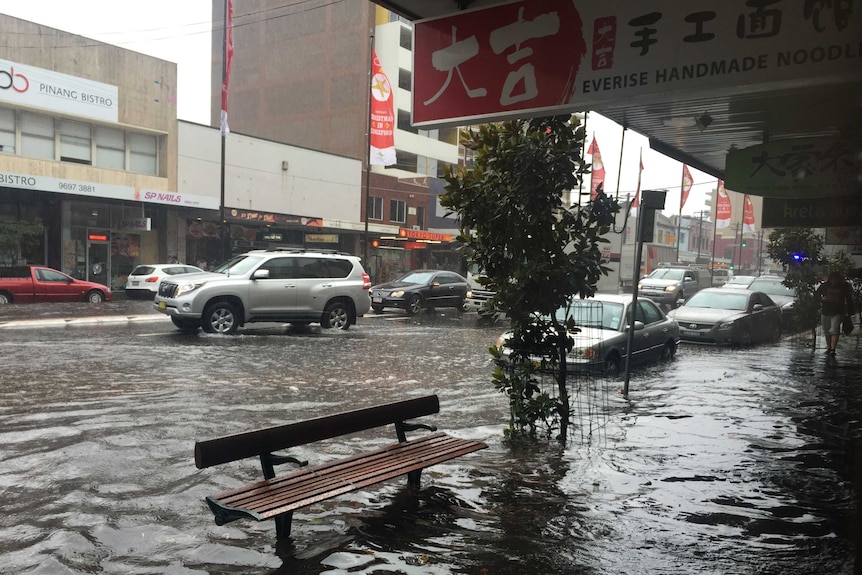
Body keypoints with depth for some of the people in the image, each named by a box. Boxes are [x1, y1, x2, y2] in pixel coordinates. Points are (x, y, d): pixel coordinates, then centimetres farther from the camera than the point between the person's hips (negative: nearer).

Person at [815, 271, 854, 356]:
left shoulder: (844, 286, -1)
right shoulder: (824, 285, 1)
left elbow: (849, 299, 6)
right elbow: (816, 294, 11)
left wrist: (850, 311, 5)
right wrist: (822, 299, -11)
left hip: (838, 313, -3)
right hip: (825, 312, 3)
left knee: (835, 331, -16)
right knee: (827, 331, 11)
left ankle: (833, 349, -20)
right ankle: (828, 347, 26)